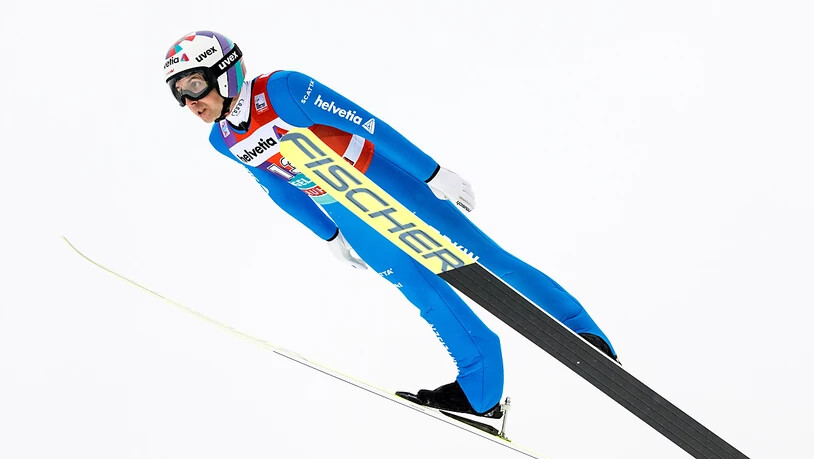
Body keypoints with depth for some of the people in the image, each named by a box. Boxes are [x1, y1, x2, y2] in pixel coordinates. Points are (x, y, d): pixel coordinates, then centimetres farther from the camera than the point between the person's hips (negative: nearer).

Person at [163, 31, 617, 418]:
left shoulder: (282, 90, -25)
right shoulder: (223, 140, -2)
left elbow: (368, 124, -22)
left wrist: (435, 174, -19)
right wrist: (331, 236, 22)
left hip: (387, 182, -6)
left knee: (479, 259, -3)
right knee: (423, 292, 8)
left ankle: (582, 332, 9)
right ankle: (482, 391, 18)